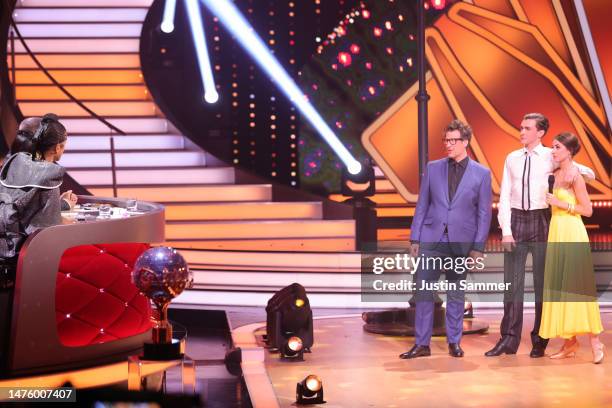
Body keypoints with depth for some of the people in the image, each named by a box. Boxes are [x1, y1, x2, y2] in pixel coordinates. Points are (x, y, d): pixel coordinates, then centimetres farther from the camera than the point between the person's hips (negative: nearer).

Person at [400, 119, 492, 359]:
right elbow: (422, 205, 7)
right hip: (431, 239, 1)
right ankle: (422, 344, 6)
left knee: (456, 294, 8)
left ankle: (454, 342, 19)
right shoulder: (433, 168, 6)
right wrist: (414, 238, 2)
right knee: (423, 291, -1)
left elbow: (484, 213, 1)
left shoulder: (481, 173, 1)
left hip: (461, 242, -1)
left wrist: (478, 247, -4)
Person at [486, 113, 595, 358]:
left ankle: (539, 341, 14)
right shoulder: (512, 159, 8)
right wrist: (506, 230, -4)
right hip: (516, 220, 2)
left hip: (541, 220, -2)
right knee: (512, 281, 3)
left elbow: (589, 173, 5)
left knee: (542, 281, 4)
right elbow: (505, 196, 5)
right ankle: (509, 340, 9)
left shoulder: (551, 157, 1)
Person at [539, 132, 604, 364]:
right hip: (556, 232, 8)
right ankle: (570, 343, 13)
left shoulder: (575, 176, -10)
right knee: (559, 287, 7)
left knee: (577, 286, -7)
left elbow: (587, 210, -11)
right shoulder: (557, 174, 12)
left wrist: (560, 204, -15)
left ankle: (594, 341, -1)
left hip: (572, 234, -8)